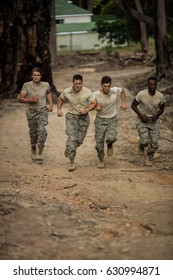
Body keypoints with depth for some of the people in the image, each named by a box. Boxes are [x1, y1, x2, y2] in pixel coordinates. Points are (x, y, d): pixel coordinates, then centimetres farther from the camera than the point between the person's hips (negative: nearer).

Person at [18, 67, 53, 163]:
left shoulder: (46, 85, -4)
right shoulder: (27, 85, -11)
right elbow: (20, 98, -9)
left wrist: (51, 104, 9)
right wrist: (31, 100, -24)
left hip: (43, 111, 0)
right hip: (31, 112, 0)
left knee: (42, 130, -21)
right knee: (33, 132, 12)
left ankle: (40, 154, -16)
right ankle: (33, 150, 39)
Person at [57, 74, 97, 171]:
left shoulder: (87, 92, -14)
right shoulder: (67, 92, -11)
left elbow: (94, 103, -6)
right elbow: (60, 99, 10)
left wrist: (86, 110, -22)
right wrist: (59, 110, 2)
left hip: (84, 117, 1)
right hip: (72, 116, -1)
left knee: (79, 140, 8)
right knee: (72, 138, -15)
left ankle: (69, 148, 43)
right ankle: (72, 162, -8)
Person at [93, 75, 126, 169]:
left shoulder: (115, 90, -16)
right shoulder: (95, 95, -20)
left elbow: (122, 90, 8)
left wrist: (123, 103, 3)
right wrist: (96, 107, -21)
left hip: (112, 119, 0)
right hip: (100, 119, 0)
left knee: (111, 138, -24)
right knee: (99, 143, 3)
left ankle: (109, 145, 14)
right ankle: (101, 160, 28)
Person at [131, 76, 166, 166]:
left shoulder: (161, 97, -15)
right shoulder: (141, 94, -21)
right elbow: (133, 105, -7)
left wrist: (157, 115, -15)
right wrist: (141, 115, -17)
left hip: (154, 121, 2)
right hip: (142, 121, -2)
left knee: (154, 143, 0)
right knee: (145, 141, -16)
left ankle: (149, 157, 31)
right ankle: (141, 145, 23)